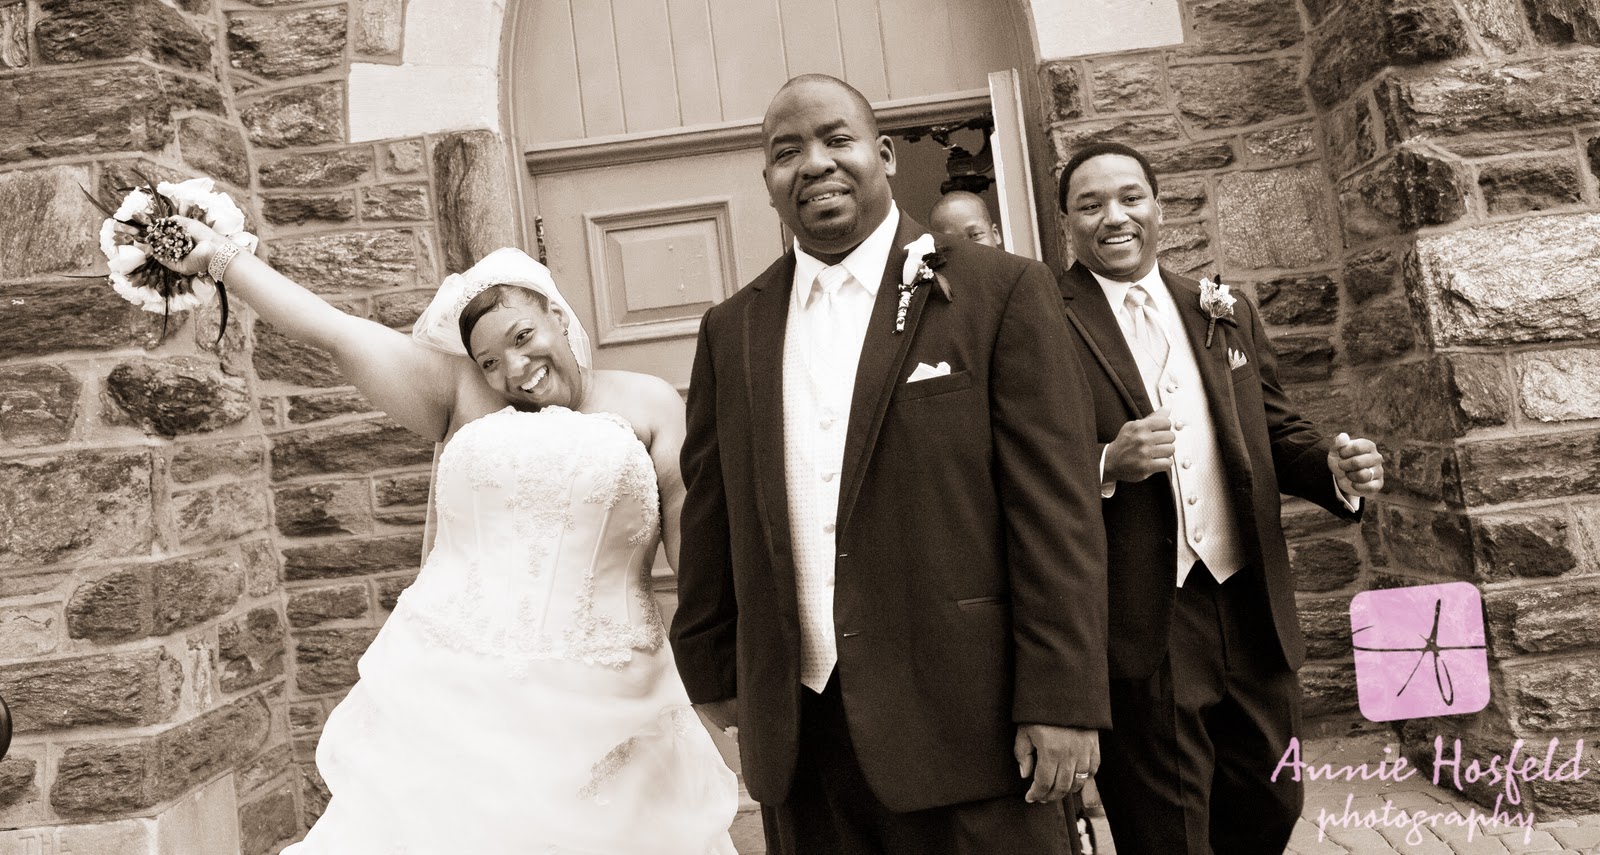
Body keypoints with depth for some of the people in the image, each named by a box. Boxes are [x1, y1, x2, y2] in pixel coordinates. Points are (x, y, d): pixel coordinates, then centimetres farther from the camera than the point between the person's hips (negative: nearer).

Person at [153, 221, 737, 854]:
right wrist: (217, 257, 12)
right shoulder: (464, 396, 10)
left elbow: (694, 541, -1)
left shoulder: (649, 405, 6)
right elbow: (332, 330, 10)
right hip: (450, 699, 2)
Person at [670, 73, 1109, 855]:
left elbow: (1056, 513, -7)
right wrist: (714, 673, 11)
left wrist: (1061, 701, -10)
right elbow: (712, 519, 11)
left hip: (965, 723, -3)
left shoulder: (1001, 292, -3)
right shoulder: (731, 331, 8)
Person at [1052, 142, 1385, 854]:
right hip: (1138, 630, -5)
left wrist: (1336, 468, -6)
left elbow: (1276, 433, 14)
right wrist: (1107, 464, -24)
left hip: (1251, 613, 6)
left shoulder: (1227, 315, 12)